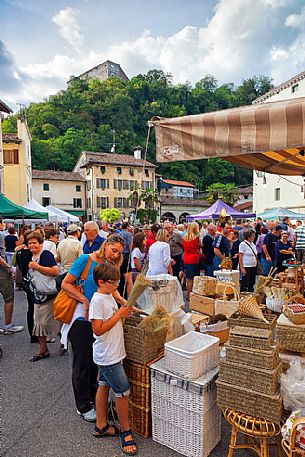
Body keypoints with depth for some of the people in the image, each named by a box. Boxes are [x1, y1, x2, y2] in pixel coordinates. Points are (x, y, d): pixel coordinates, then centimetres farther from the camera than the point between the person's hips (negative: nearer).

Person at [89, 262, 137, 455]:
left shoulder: (109, 296, 5)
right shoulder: (97, 300, -23)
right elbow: (98, 329, -25)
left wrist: (124, 313, 1)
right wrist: (119, 315, -23)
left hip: (112, 353, 9)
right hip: (108, 355, -9)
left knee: (104, 386, 20)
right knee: (123, 391, 2)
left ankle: (101, 426, 36)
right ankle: (126, 432, 21)